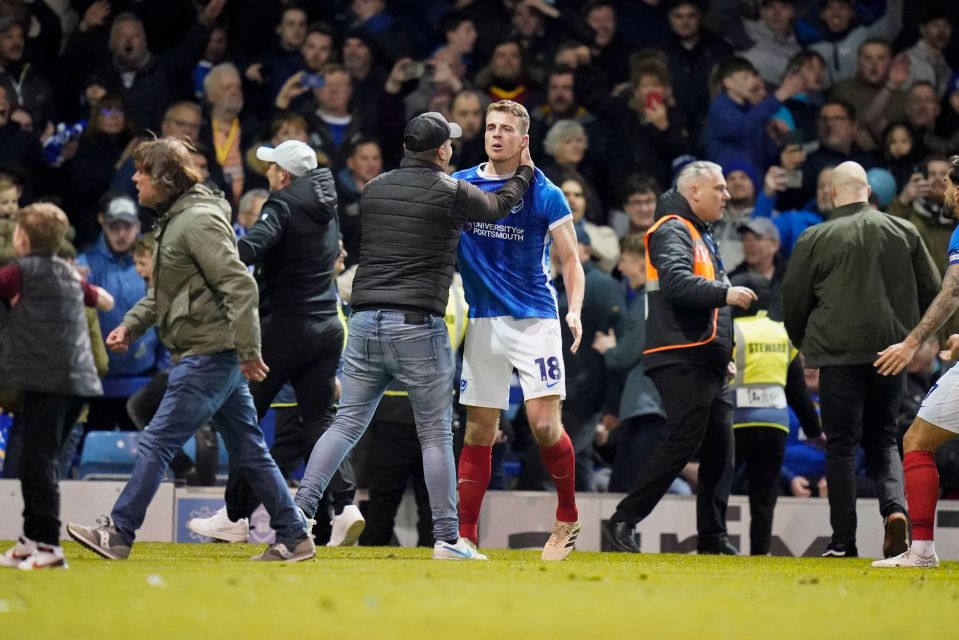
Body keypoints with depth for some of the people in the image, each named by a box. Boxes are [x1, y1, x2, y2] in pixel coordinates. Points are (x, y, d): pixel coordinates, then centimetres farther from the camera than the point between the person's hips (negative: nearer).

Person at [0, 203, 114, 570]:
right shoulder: (69, 274, 20)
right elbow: (105, 301, 35)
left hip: (47, 379, -8)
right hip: (78, 379, 8)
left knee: (38, 461, -9)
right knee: (38, 461, 15)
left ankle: (48, 546, -16)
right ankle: (31, 540, 19)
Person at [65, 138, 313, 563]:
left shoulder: (199, 221, -15)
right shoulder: (174, 220, 16)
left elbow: (240, 285, -22)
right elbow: (164, 292, 26)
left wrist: (249, 351, -24)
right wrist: (131, 325, 13)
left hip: (208, 355, -10)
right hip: (214, 356, 10)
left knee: (156, 443, -7)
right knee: (248, 451, 11)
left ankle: (118, 534, -3)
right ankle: (294, 538, 13)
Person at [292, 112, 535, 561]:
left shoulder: (374, 188, 11)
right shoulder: (450, 192, -3)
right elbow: (499, 206, 15)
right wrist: (525, 171, 35)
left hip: (364, 321, 4)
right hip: (417, 327, -4)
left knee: (346, 424, 6)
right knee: (436, 434, 3)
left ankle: (298, 515, -5)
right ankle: (447, 539, 4)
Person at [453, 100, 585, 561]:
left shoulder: (544, 194, -1)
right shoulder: (459, 186, 6)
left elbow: (570, 260, 1)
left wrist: (575, 311, -14)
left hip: (535, 319, -3)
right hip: (482, 320, 3)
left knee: (544, 424, -11)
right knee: (478, 431, 3)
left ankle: (568, 517, 9)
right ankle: (466, 535, 6)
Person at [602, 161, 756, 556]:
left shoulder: (701, 236, 26)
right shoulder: (673, 231, -6)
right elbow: (677, 283, -24)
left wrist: (724, 353, 22)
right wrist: (724, 293, -35)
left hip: (706, 361, 10)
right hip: (680, 359, -10)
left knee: (719, 444, 6)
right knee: (684, 441, -15)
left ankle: (712, 537, 8)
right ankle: (622, 522, -13)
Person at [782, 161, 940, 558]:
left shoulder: (816, 239, -3)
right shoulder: (904, 231, 5)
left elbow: (793, 301, 3)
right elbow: (931, 290, 10)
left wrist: (804, 344, 21)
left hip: (839, 352, -3)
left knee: (841, 445, 5)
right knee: (882, 440, 16)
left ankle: (843, 542, 2)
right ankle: (895, 507, -11)